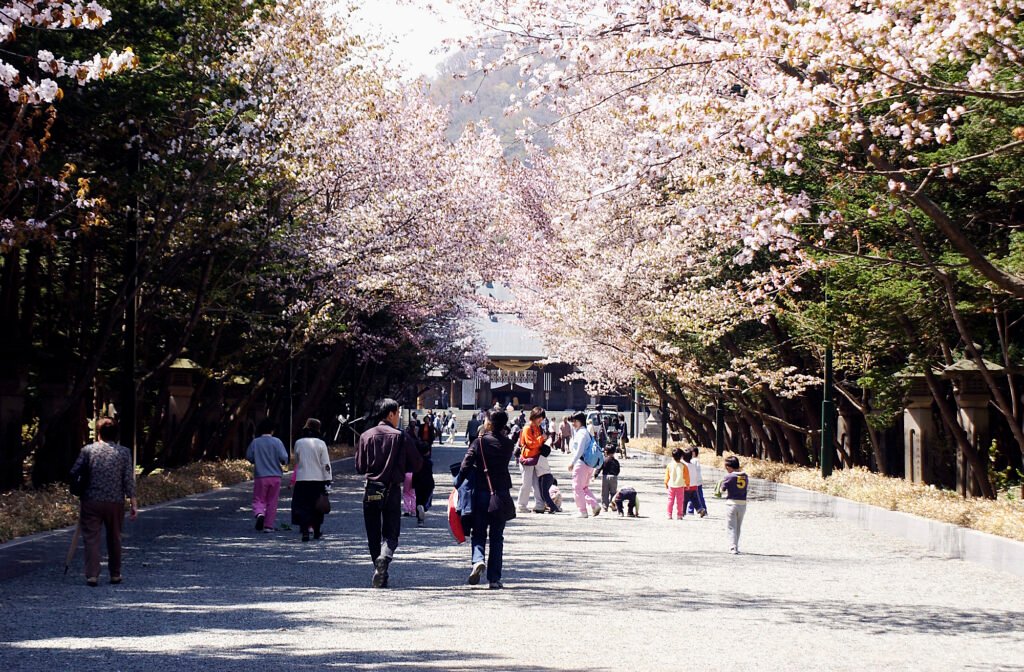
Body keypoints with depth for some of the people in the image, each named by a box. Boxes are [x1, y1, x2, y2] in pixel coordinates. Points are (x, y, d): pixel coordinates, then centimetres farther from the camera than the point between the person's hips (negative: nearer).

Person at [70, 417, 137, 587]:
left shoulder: (88, 450, -2)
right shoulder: (124, 452, 0)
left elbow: (73, 473, 0)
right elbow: (129, 480, -3)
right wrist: (133, 503, 0)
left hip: (91, 502, -1)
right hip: (116, 503, 1)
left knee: (91, 538, 1)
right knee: (114, 539, 15)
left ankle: (92, 575, -9)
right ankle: (115, 574, 22)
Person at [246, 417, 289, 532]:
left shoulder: (255, 442, -2)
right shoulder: (277, 442, -6)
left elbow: (249, 457, 2)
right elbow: (284, 458, -11)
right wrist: (284, 462, 12)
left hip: (260, 476, 0)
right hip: (275, 476, 0)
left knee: (258, 500, 9)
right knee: (272, 502, 10)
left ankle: (259, 514, -21)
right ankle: (268, 526, 9)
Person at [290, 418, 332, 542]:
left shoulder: (298, 443, -2)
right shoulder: (320, 443, -6)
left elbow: (296, 461, 11)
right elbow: (326, 464, -7)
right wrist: (327, 481, -5)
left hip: (302, 479, 0)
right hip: (318, 479, 0)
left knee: (302, 506, -1)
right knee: (317, 507, 14)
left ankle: (305, 531, -17)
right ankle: (316, 531, 24)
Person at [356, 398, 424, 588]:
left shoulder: (366, 436, -1)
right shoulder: (402, 437, -5)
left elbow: (359, 467, 3)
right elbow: (417, 465, 0)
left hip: (370, 491, 2)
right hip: (392, 490, -2)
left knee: (373, 536, 11)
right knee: (391, 534, 4)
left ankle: (380, 579, 12)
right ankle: (384, 558, -27)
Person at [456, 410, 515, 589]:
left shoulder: (480, 442, -7)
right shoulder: (509, 445, 1)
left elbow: (465, 465, -13)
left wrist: (458, 484, -1)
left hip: (481, 492, -2)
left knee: (478, 532, 9)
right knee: (497, 536, 7)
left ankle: (478, 559, -21)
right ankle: (494, 578, 3)